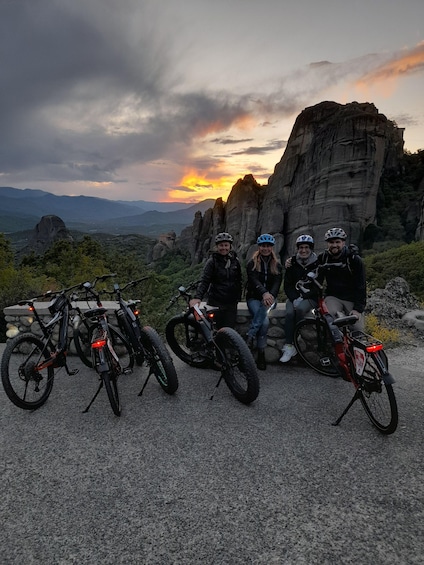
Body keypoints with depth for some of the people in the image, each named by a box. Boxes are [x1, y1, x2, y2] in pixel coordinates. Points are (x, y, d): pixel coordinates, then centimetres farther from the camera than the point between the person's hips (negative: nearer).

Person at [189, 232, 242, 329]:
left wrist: (238, 296, 13)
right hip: (216, 301, -3)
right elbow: (204, 281, -11)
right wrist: (197, 297, -24)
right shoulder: (212, 261, -5)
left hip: (231, 302, 3)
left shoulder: (235, 261, 7)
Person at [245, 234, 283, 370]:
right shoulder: (252, 263, 2)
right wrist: (264, 293, -36)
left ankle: (250, 336, -29)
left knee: (264, 309, -35)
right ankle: (261, 355, -21)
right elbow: (254, 280, -15)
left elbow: (277, 283, -5)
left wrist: (270, 296, -28)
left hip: (269, 298, 2)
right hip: (254, 297, -2)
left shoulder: (277, 265, 10)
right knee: (265, 321, -28)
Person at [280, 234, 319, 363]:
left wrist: (303, 298, -17)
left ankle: (294, 342, -20)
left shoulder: (317, 264, 0)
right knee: (289, 313, -29)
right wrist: (294, 299, -15)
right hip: (294, 297, 2)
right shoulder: (292, 263, 6)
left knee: (300, 308, -33)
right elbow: (287, 285, 2)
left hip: (310, 298, -2)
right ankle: (289, 346, -26)